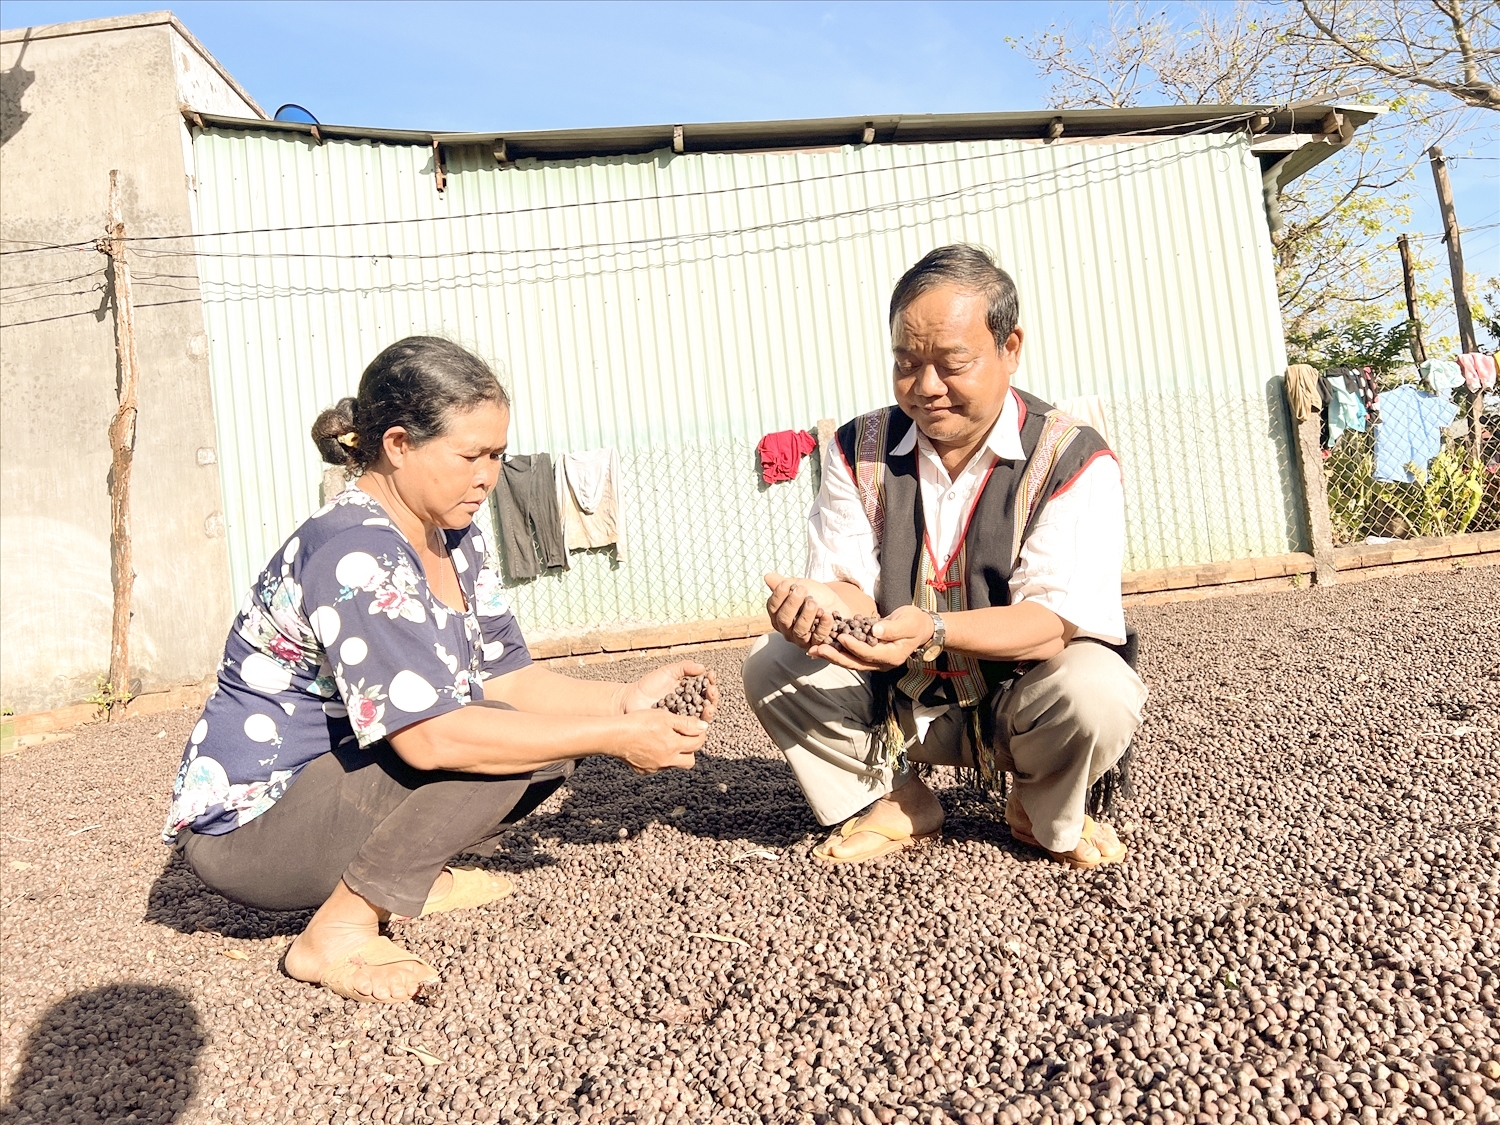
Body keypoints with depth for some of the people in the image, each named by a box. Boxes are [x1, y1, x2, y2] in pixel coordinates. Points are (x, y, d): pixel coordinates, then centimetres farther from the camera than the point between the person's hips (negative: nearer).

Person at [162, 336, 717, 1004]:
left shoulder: (455, 540, 3)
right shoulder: (354, 554, -26)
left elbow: (505, 679, 0)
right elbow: (431, 737, -35)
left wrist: (624, 701, -15)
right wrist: (611, 738, -31)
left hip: (332, 784, 8)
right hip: (246, 828, -8)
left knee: (546, 732, -3)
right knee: (494, 744, -26)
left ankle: (408, 879, 6)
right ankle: (336, 933, -14)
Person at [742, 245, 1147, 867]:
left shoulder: (1074, 458, -14)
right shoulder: (859, 450, -3)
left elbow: (1058, 619, -23)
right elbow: (850, 586, -6)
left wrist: (932, 630, -41)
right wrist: (822, 604, -33)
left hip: (1022, 699, -2)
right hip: (898, 700, 3)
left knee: (1098, 691, -34)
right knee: (771, 665, -15)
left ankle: (1046, 816, 3)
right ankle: (895, 803, 7)